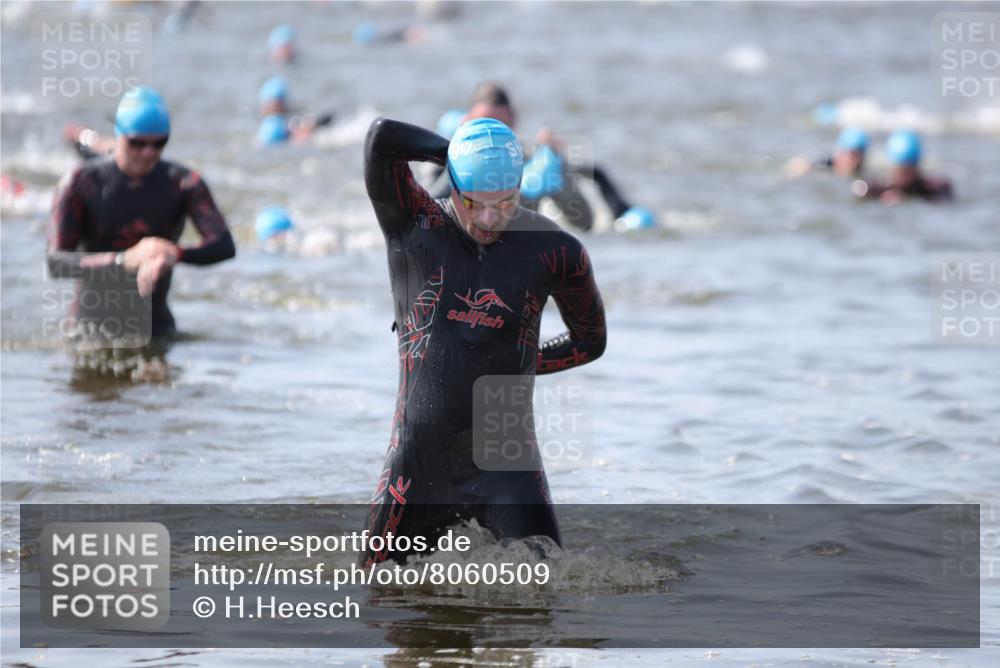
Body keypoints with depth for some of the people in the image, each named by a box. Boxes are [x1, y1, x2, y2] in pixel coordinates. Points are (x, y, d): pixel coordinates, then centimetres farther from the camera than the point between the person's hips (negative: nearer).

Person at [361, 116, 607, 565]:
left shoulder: (553, 251, -2)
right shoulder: (412, 226, -5)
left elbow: (590, 342, 14)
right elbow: (382, 138, -21)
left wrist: (513, 366, 8)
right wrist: (458, 155, -8)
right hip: (418, 457, 0)